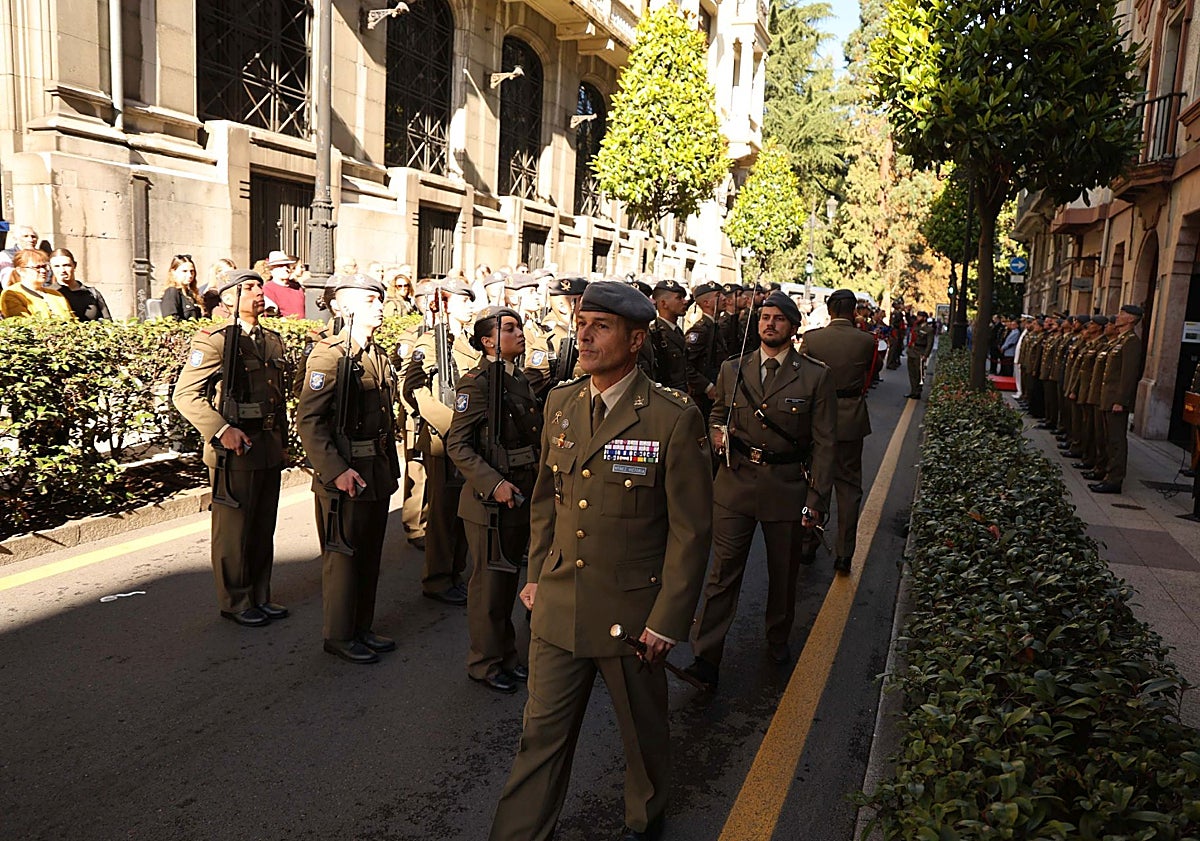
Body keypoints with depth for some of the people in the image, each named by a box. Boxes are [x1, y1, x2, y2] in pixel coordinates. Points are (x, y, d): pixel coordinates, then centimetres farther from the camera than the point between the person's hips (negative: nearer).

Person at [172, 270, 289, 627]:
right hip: (234, 451, -7)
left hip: (270, 450, 7)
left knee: (264, 530, 14)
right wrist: (221, 431, -21)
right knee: (234, 531, 5)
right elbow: (185, 394, -14)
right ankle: (236, 602, 19)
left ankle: (260, 596, 27)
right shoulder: (213, 341, -9)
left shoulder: (273, 341, 13)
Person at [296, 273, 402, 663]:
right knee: (343, 556, 4)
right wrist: (336, 471, -25)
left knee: (370, 554, 16)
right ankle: (339, 635, 19)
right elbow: (308, 420, -19)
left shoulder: (379, 355, 13)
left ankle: (362, 627, 30)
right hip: (346, 476, -8)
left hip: (379, 474, 8)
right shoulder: (329, 355, -13)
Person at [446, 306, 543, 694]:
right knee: (490, 583, 5)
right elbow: (457, 446, -18)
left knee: (510, 579, 18)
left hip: (522, 496, 8)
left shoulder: (520, 380, 11)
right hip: (491, 499, -8)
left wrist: (539, 480, 10)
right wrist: (494, 483, -26)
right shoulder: (477, 382, -14)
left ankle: (506, 655, 33)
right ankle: (485, 664, 22)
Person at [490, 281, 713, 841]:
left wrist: (667, 621, -12)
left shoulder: (674, 418, -15)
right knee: (542, 733, 12)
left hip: (632, 615, -3)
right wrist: (536, 576, 12)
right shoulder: (560, 403, 2)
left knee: (643, 733, 19)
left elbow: (691, 530, -12)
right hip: (558, 607, 4)